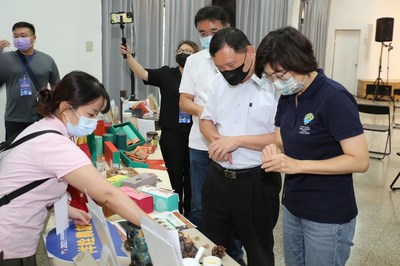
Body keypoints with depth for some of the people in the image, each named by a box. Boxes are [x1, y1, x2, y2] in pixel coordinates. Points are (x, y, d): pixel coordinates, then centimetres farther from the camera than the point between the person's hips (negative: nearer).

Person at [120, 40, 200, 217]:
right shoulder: (166, 74, 2)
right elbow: (142, 73, -11)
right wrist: (129, 56, -23)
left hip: (193, 135, 0)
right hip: (171, 136, 0)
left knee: (191, 177, 13)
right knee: (174, 177, 10)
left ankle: (189, 214, 30)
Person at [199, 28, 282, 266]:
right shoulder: (220, 81, 5)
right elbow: (206, 119, 12)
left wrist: (237, 140, -22)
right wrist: (216, 139, -10)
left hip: (256, 182, -5)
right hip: (217, 177, 6)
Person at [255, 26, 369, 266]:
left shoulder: (334, 98, -20)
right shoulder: (287, 97, 4)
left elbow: (360, 161, -22)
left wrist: (297, 165, -27)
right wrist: (275, 150, -11)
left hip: (328, 216, -7)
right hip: (293, 208, 7)